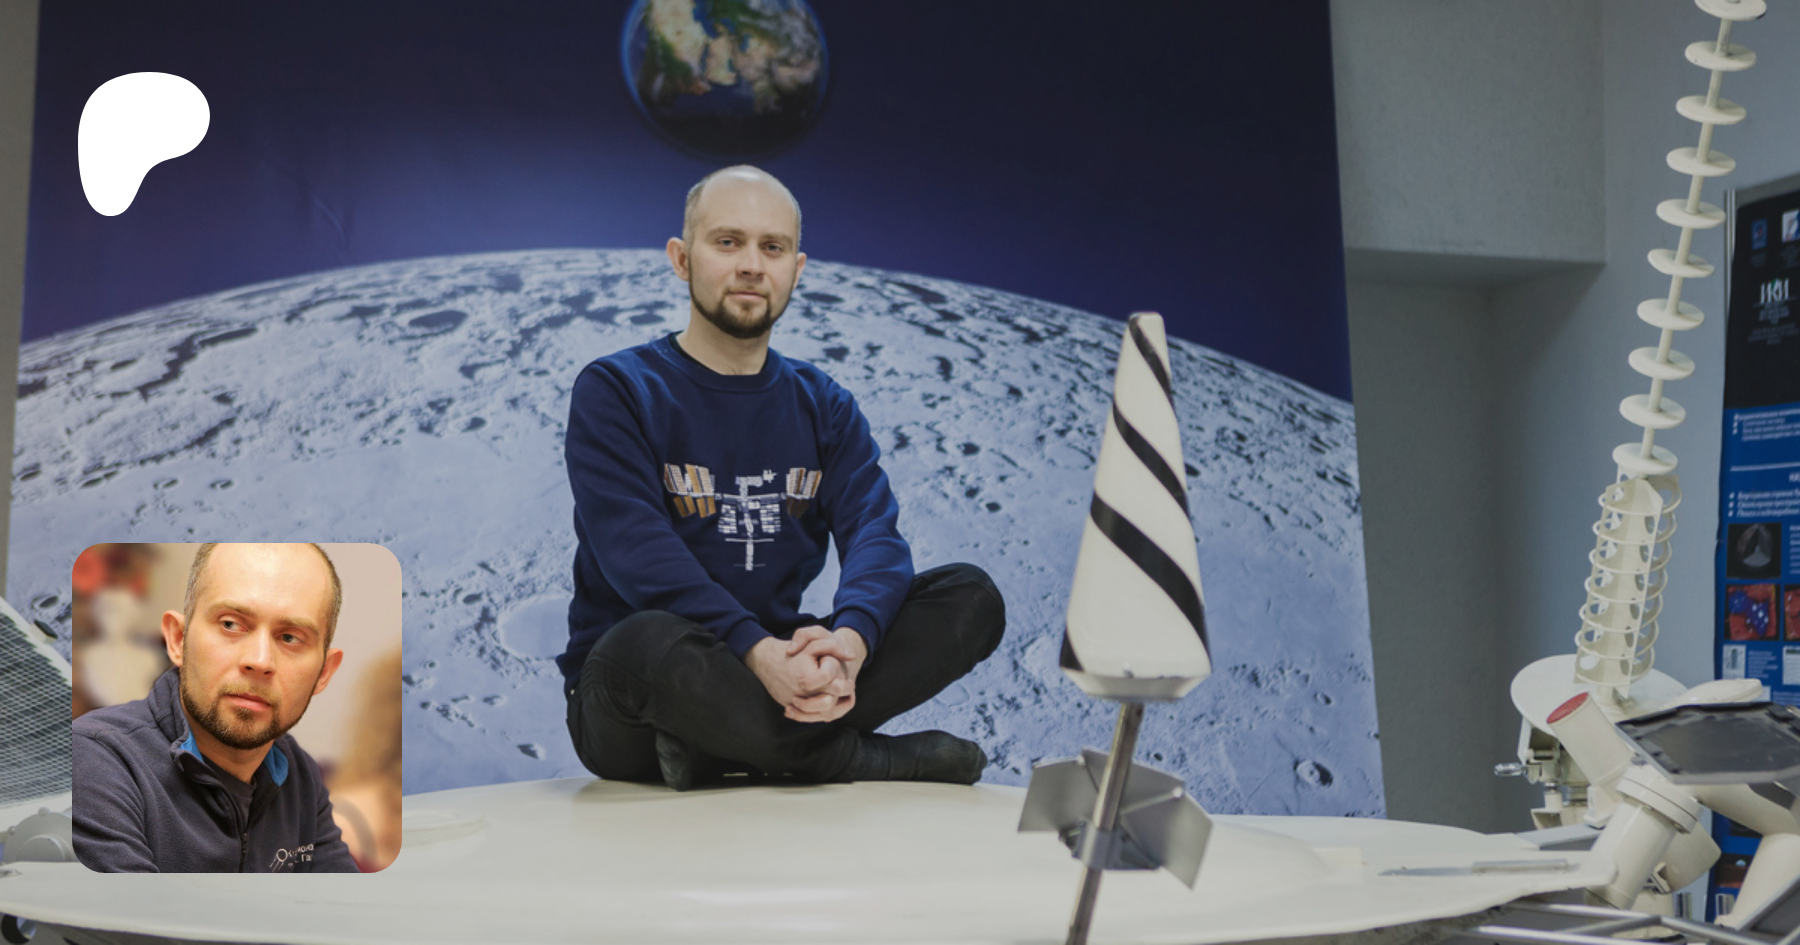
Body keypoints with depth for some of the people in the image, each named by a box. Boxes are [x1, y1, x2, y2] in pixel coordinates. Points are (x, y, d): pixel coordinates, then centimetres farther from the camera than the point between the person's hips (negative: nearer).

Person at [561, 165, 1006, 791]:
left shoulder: (823, 406, 13)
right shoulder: (615, 391, -1)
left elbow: (874, 530, -4)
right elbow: (638, 550, -17)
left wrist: (849, 638, -27)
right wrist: (756, 650, -33)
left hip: (778, 671, 5)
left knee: (971, 596, -12)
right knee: (650, 642, -39)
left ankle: (722, 747, -23)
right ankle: (866, 760, -18)